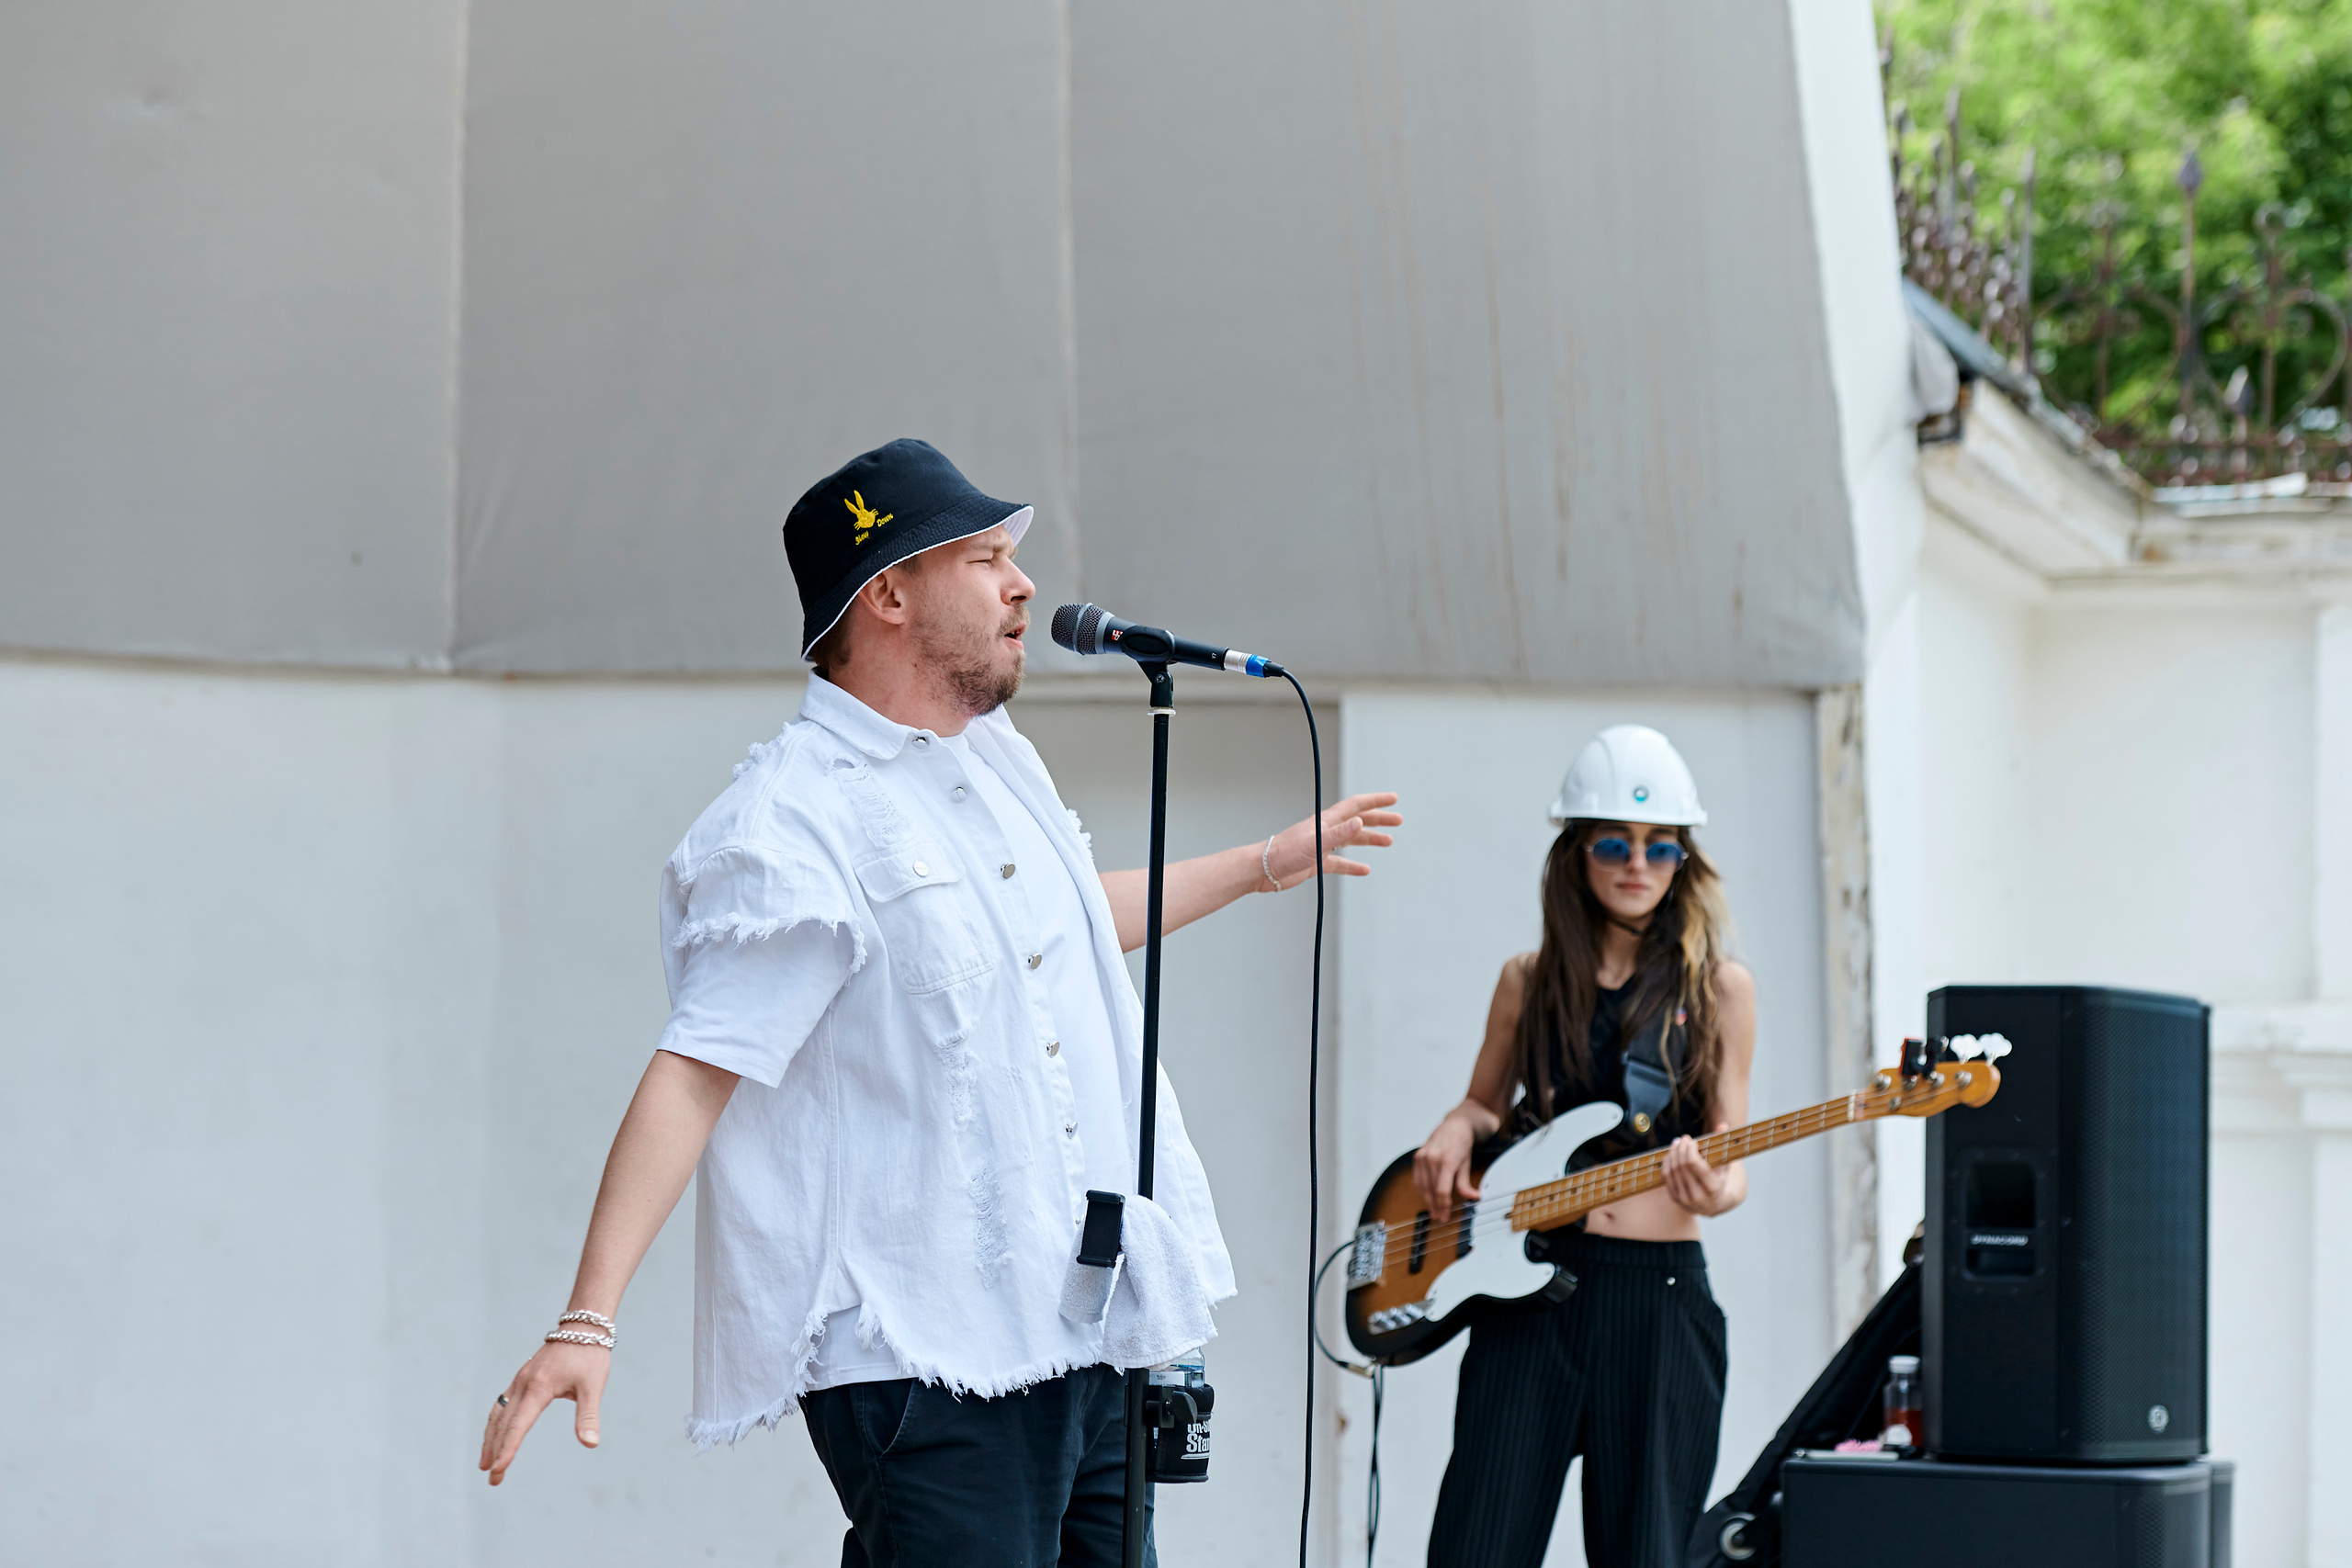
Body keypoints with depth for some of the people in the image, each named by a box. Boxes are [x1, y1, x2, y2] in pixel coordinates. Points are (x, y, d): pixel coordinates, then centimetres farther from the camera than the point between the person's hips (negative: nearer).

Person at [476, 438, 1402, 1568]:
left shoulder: (1003, 763, 15)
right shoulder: (795, 826, -12)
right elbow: (693, 1071, -18)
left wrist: (1267, 864, 48)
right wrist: (588, 1320, -25)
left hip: (1089, 1335, 8)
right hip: (922, 1363, -8)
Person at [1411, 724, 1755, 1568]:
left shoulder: (1717, 987, 4)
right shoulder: (1530, 981, 10)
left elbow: (1729, 1152, 4)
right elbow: (1486, 1103, 24)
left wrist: (1715, 1191, -19)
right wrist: (1454, 1134, 1)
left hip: (1657, 1293, -1)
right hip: (1526, 1285, 2)